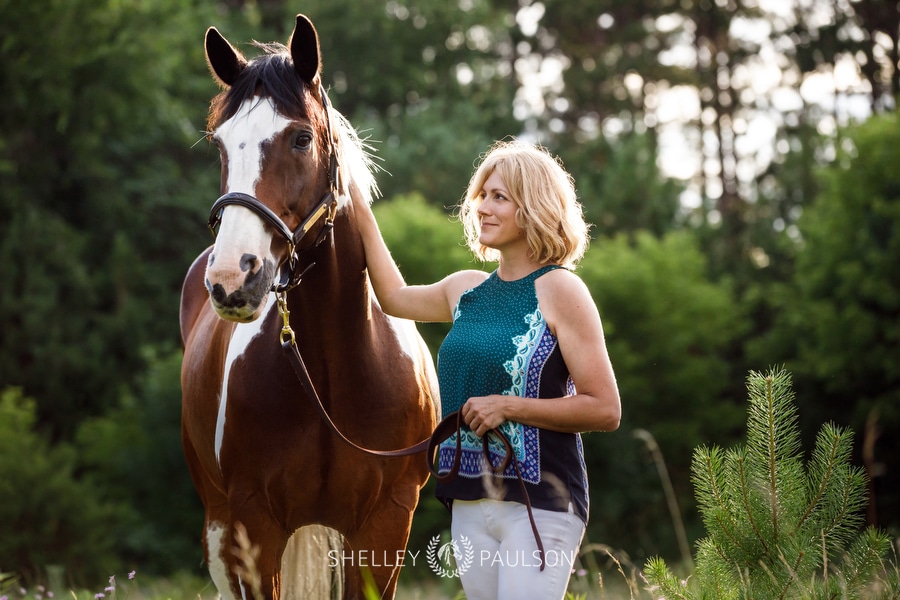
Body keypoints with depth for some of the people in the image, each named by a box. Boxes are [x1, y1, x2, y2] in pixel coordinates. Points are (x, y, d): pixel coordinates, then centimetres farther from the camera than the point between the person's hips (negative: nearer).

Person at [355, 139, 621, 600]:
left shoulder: (559, 290, -8)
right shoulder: (467, 290, 12)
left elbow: (605, 410, -12)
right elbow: (394, 297, 33)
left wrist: (507, 406, -16)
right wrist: (359, 212, 31)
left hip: (539, 502, -7)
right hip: (470, 501, 7)